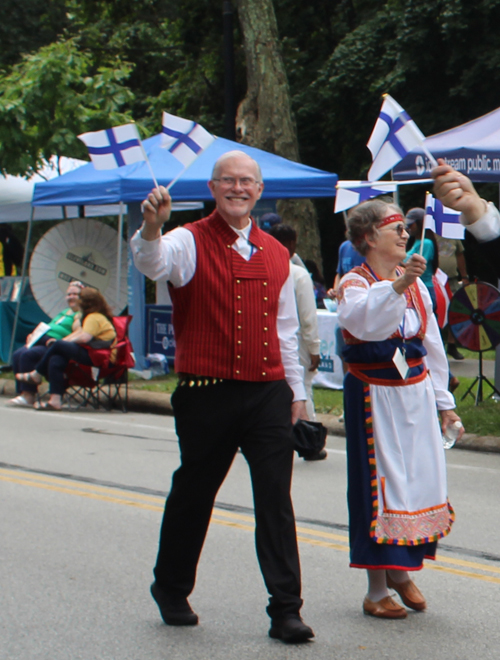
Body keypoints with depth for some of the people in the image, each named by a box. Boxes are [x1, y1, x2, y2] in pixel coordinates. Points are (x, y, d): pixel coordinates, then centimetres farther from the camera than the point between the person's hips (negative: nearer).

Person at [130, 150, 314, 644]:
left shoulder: (276, 255, 14)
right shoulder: (191, 243, -2)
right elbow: (152, 264, -25)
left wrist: (296, 391, 18)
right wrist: (151, 228, -46)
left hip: (269, 393, 3)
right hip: (208, 395, -3)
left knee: (276, 501, -2)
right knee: (193, 495, 10)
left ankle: (285, 610, 1)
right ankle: (171, 589, 30)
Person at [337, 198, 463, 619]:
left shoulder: (416, 285, 11)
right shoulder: (355, 284, -9)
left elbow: (432, 344, 16)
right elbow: (363, 320, -33)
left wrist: (443, 402, 15)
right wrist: (396, 286, -49)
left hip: (416, 393, 6)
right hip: (374, 397, -6)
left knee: (420, 480, 6)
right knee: (379, 486, -2)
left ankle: (400, 572, 26)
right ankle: (377, 590, 7)